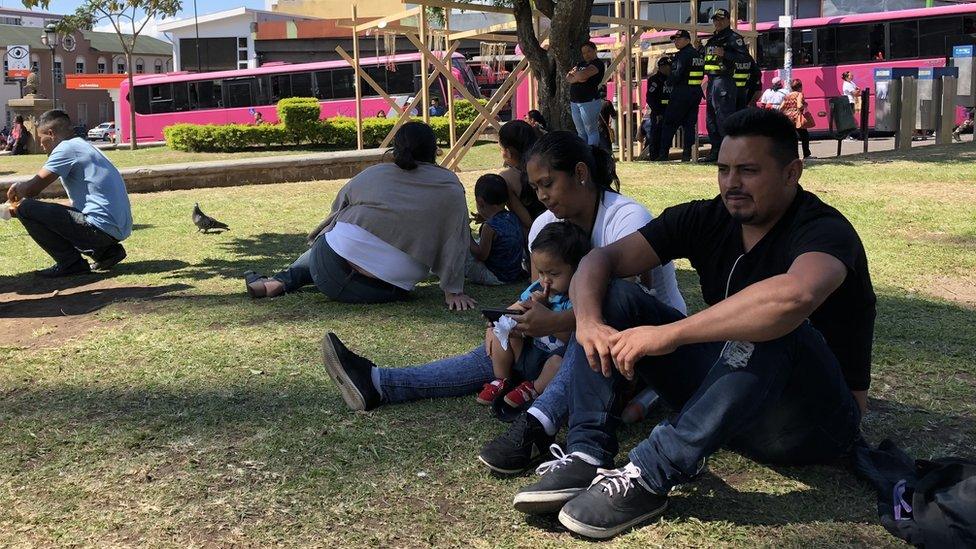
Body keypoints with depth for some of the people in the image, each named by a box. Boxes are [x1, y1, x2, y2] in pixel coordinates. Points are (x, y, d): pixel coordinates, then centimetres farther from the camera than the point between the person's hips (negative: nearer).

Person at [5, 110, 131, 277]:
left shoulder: (66, 148, -6)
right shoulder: (82, 146, 22)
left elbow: (32, 189, -10)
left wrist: (17, 188, 13)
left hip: (101, 226, -10)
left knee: (25, 208, -6)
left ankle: (70, 262, -2)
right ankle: (106, 251, 15)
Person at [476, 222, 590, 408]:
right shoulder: (538, 288, 3)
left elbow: (570, 337, -29)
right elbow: (512, 310, 15)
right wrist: (492, 327, -3)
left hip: (559, 357, -7)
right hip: (528, 355, 7)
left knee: (559, 361, -39)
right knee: (501, 328, -5)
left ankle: (534, 389, -8)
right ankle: (501, 381, 8)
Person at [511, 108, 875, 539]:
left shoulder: (824, 230, -19)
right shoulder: (707, 219, -2)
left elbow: (794, 296, -44)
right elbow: (601, 259, -6)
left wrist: (669, 334, -40)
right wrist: (588, 319, -28)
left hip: (816, 421, -6)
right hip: (724, 384, 6)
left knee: (770, 327, -38)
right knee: (611, 298, -6)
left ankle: (653, 475, -32)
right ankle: (587, 455, -22)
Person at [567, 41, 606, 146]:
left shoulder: (598, 63, -5)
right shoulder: (581, 64, 20)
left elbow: (582, 75, -19)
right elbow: (568, 78, 11)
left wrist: (574, 74, 3)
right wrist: (578, 78, -9)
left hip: (590, 101, -8)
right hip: (574, 102, 8)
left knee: (591, 131, -5)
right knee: (581, 132, 10)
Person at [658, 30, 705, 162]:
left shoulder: (682, 55, -13)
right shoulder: (699, 54, 14)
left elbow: (676, 75, -19)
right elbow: (701, 74, 16)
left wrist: (670, 83, -1)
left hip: (682, 93, -8)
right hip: (697, 92, 8)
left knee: (669, 123, -1)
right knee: (690, 123, 9)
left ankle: (663, 153, -2)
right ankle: (687, 153, 4)